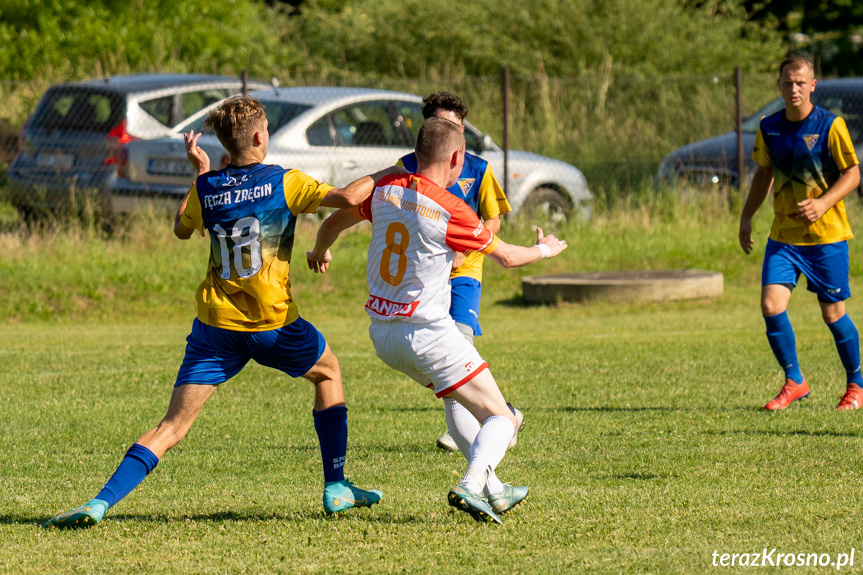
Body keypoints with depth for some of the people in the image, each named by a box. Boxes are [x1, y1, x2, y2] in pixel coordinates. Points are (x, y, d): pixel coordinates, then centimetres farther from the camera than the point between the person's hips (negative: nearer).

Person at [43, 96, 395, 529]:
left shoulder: (206, 189, 4)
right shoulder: (284, 183, -4)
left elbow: (181, 230, 23)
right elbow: (347, 197, -12)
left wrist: (200, 174, 29)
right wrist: (383, 176, 7)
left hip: (216, 324, 2)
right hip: (274, 323, -2)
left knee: (172, 428, 0)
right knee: (328, 372, 29)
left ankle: (101, 502, -17)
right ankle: (336, 488, 27)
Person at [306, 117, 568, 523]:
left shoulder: (386, 190, 1)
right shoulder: (451, 211, -16)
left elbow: (333, 222, 18)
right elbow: (505, 257, -1)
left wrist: (319, 253, 41)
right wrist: (545, 250, 20)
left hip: (382, 333, 8)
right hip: (427, 333, -8)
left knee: (457, 396, 31)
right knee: (500, 419, -3)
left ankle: (493, 490, 31)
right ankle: (472, 486, -28)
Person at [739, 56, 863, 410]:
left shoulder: (830, 126, -10)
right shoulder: (769, 128, 4)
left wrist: (822, 203, -21)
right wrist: (747, 216, 13)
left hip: (826, 235, -4)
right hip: (783, 235, 4)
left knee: (833, 314, 1)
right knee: (771, 305, -12)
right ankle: (794, 382, 4)